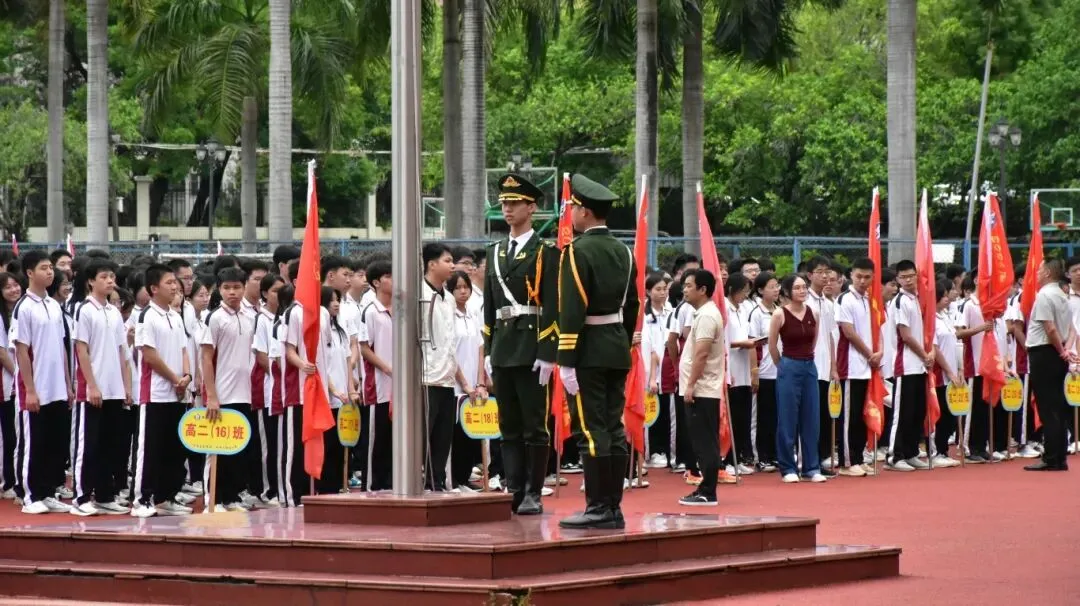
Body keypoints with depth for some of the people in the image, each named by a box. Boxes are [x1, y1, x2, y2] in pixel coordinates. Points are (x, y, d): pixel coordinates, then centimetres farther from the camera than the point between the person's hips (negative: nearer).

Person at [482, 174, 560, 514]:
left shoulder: (545, 253, -3)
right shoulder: (495, 253, 16)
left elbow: (552, 306, -9)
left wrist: (546, 354, -14)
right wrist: (489, 350, 11)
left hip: (532, 348, -6)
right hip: (502, 349, 6)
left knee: (534, 427, -2)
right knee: (509, 428, 7)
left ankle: (533, 495, 1)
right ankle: (513, 491, 11)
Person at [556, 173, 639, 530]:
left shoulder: (577, 252, -12)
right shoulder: (624, 252, 12)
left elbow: (572, 311, -17)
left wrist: (566, 362, -16)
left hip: (588, 353, -8)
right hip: (617, 350, 8)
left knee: (591, 430, -7)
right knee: (613, 429, 9)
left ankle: (598, 509, -7)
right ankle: (613, 508, 11)